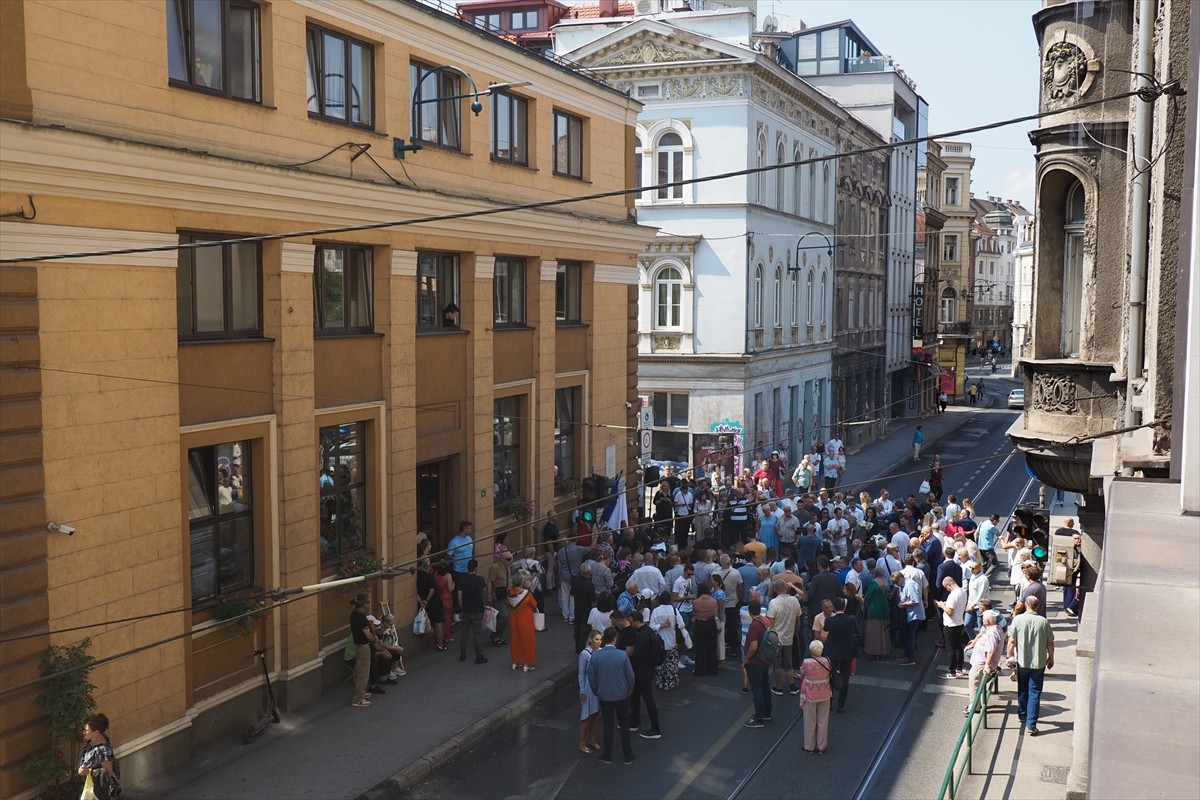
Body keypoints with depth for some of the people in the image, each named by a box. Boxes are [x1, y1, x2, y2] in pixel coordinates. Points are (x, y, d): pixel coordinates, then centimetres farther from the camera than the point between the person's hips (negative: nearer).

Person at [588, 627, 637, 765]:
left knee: (608, 726, 14)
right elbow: (630, 676, -10)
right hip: (622, 695, -1)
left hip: (604, 696, 1)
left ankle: (607, 756, 23)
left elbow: (591, 677, -4)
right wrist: (629, 691, 6)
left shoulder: (595, 655, -12)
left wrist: (596, 692, 11)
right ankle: (628, 756, 20)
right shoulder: (622, 655, -16)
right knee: (624, 726, 13)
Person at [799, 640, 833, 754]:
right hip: (825, 695, 3)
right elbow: (829, 675, 1)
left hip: (810, 696, -3)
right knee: (823, 721, 15)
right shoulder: (827, 661, -11)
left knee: (810, 722, 12)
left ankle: (809, 747, 23)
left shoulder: (806, 662, -20)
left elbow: (802, 676, -6)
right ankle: (821, 747, 24)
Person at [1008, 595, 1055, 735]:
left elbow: (1012, 641, -7)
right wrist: (1051, 658, 14)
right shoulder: (1044, 622, -9)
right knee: (1035, 693, 3)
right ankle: (1031, 725, -2)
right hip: (1039, 663, -1)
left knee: (1022, 690, 21)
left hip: (1022, 662, 1)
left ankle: (1022, 715, 38)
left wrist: (1009, 656, 7)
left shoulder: (1018, 619, -9)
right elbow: (1050, 643, -2)